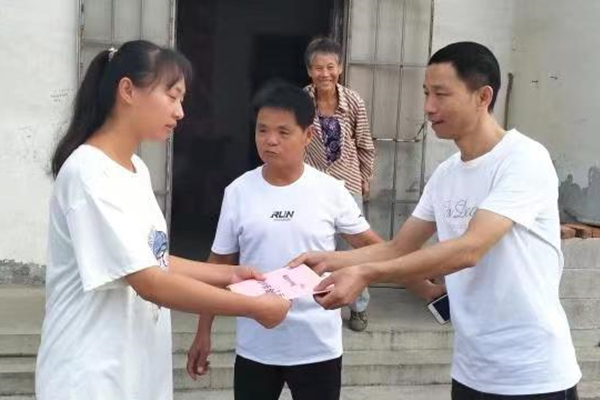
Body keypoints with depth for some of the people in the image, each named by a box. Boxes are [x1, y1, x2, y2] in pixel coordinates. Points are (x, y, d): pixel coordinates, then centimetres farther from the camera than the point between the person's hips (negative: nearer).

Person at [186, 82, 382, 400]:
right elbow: (220, 263, 3)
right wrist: (203, 333, 4)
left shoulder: (330, 191, -7)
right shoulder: (238, 192, -4)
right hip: (255, 346, 1)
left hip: (317, 346, -1)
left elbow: (370, 244, 2)